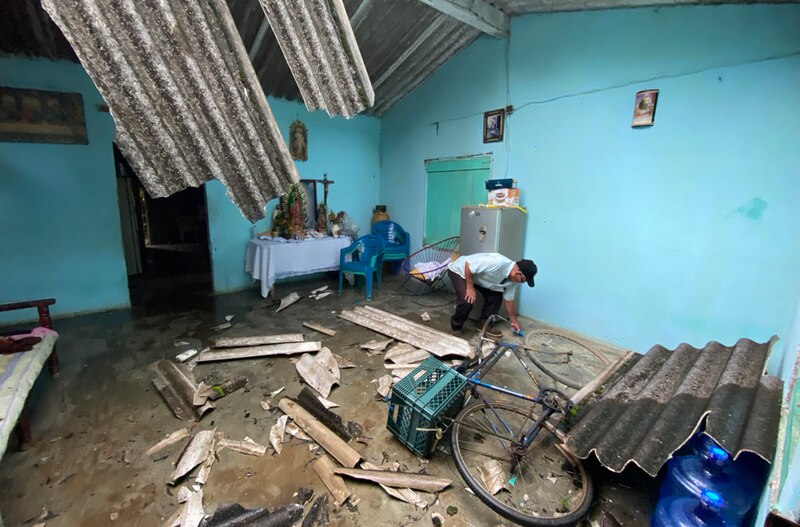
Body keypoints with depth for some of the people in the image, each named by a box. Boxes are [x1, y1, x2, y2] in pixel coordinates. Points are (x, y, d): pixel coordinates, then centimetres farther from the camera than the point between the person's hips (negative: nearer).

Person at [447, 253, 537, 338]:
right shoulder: (496, 263, -38)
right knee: (467, 301, -24)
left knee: (496, 295, 0)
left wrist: (513, 320, 16)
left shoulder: (513, 279, -8)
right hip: (459, 270, -8)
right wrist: (470, 288, -25)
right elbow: (468, 265, -34)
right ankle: (456, 327, 1)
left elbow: (508, 298, 8)